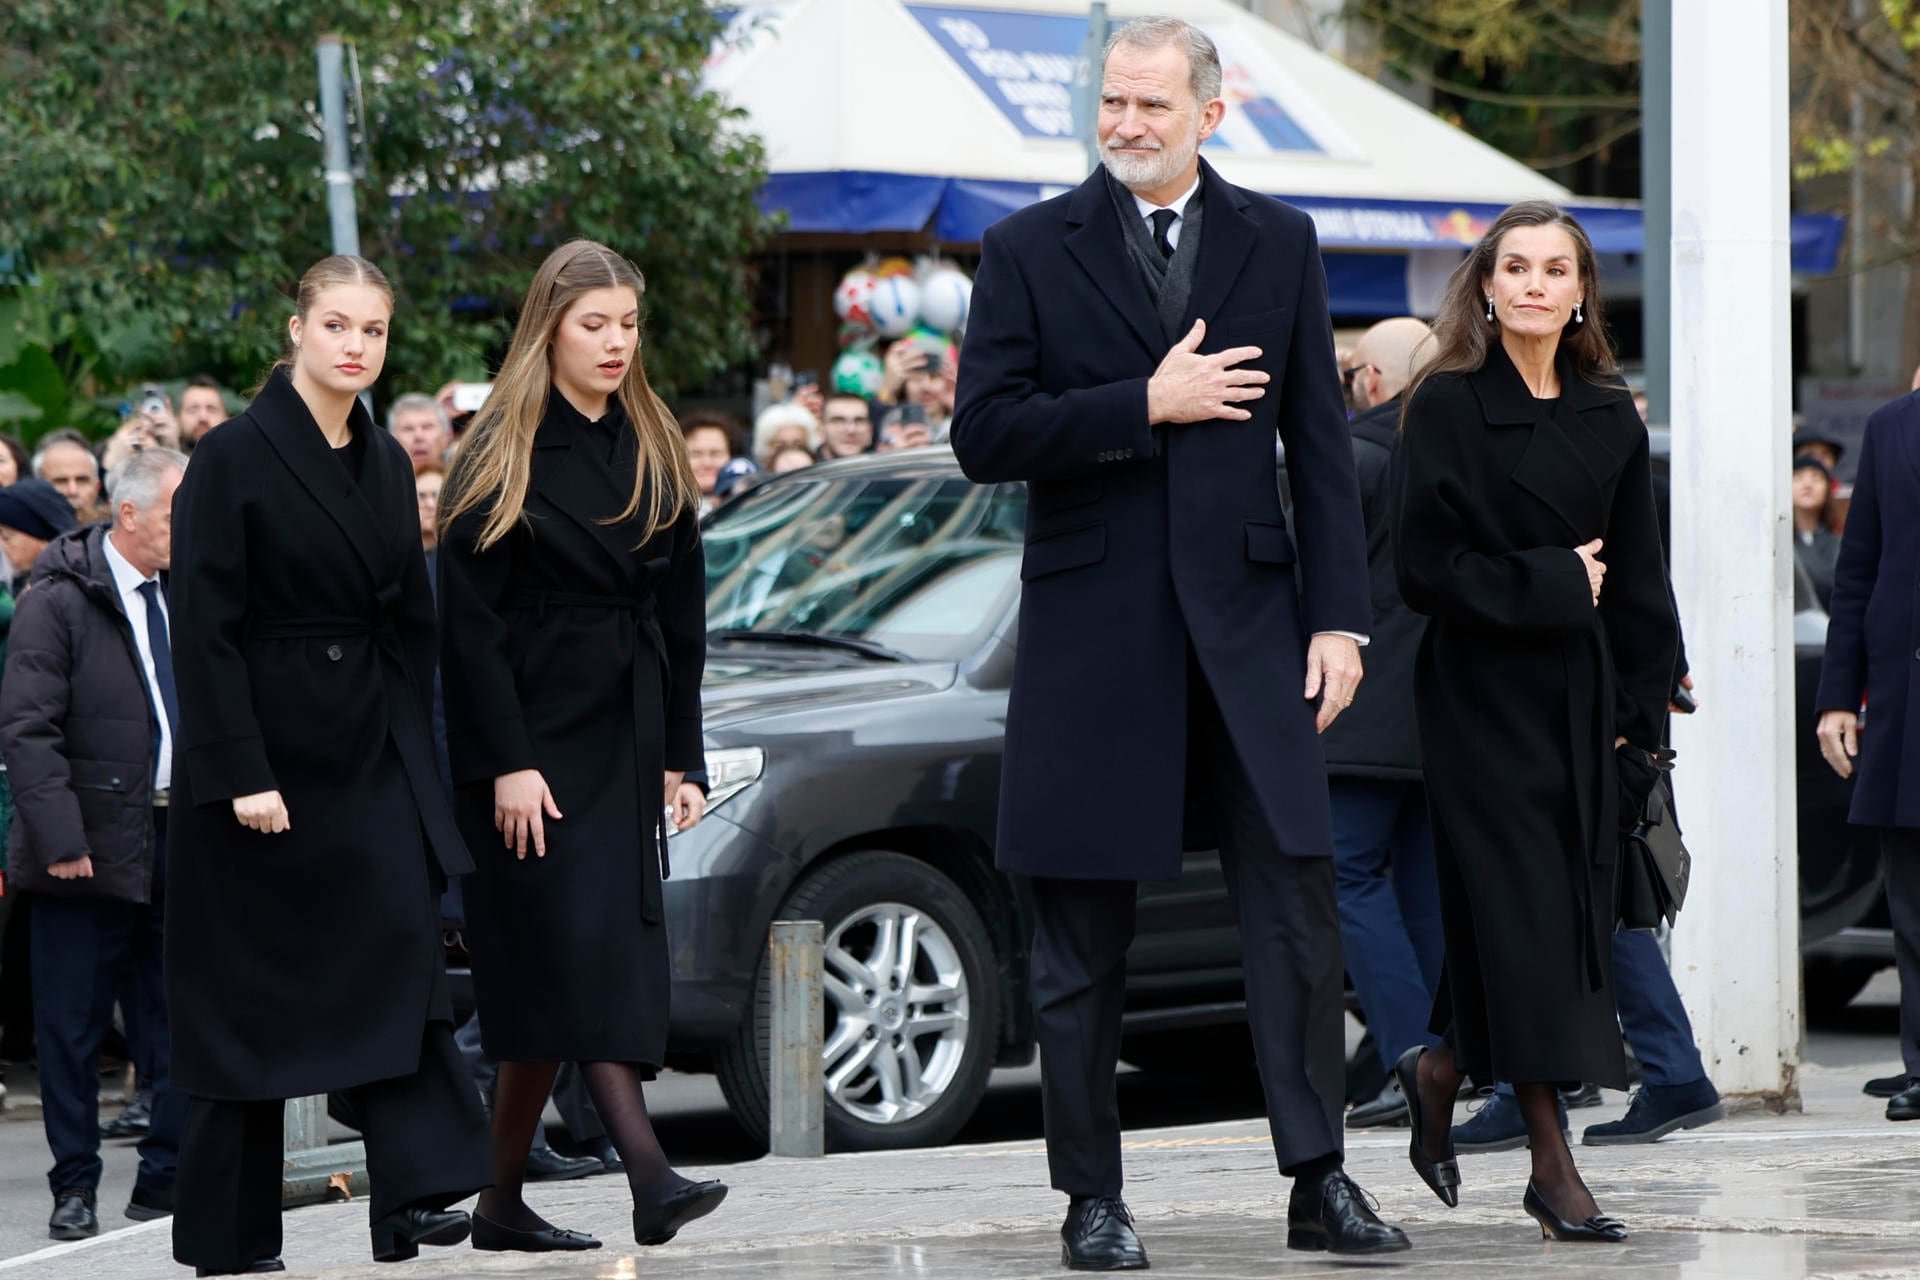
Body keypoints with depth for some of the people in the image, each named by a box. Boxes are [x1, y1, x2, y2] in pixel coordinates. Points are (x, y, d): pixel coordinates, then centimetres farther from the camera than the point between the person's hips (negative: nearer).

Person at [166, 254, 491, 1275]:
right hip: (264, 756, -5)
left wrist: (417, 760, 9)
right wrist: (241, 773, -19)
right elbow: (202, 627, -13)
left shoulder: (386, 464, 10)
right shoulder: (235, 457, -9)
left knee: (399, 954, -9)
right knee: (247, 996, 3)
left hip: (371, 759, 5)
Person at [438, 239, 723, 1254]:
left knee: (552, 981, 5)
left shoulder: (654, 456, 13)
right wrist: (507, 763, -15)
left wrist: (680, 758, 9)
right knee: (576, 952, -14)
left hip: (623, 741, 5)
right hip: (534, 739, -5)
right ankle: (649, 1177, -24)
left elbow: (681, 618, 16)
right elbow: (470, 620, -8)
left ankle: (502, 1201, 11)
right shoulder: (503, 456, -4)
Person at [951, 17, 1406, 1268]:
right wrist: (1146, 405, -13)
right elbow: (984, 436, -5)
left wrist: (1339, 614, 0)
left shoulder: (1279, 243, 9)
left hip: (1244, 615, 1)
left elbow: (1321, 442, 7)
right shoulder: (1030, 250, 3)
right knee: (1083, 934, 3)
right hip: (1092, 627, -1)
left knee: (1299, 900, -4)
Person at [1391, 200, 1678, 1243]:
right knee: (1521, 911, -8)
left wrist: (1637, 717, 3)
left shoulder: (1610, 422, 10)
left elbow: (1638, 586, 11)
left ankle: (1440, 1071, 26)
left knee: (1575, 912, 4)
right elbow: (1427, 565, -9)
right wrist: (1551, 584, -11)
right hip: (1484, 696, -5)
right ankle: (1551, 1164, -6)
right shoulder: (1448, 407, -3)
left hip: (1581, 700, 5)